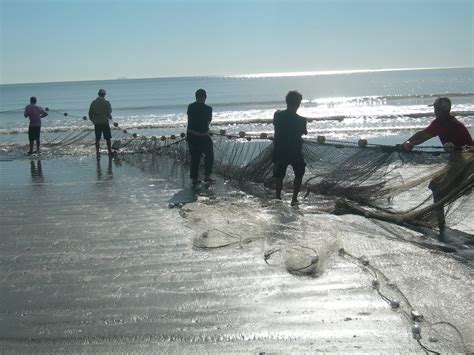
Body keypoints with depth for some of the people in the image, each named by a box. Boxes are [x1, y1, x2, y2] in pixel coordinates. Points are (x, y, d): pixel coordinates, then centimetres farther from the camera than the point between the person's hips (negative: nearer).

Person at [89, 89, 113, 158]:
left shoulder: (93, 103, 4)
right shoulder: (106, 103, -8)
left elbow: (90, 113, 5)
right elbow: (109, 113, -9)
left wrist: (93, 120, 18)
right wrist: (110, 117, 12)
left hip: (96, 123, 3)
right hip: (105, 122, -3)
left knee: (97, 139, 8)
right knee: (108, 138, 5)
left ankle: (97, 153, 8)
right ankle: (110, 152, 8)